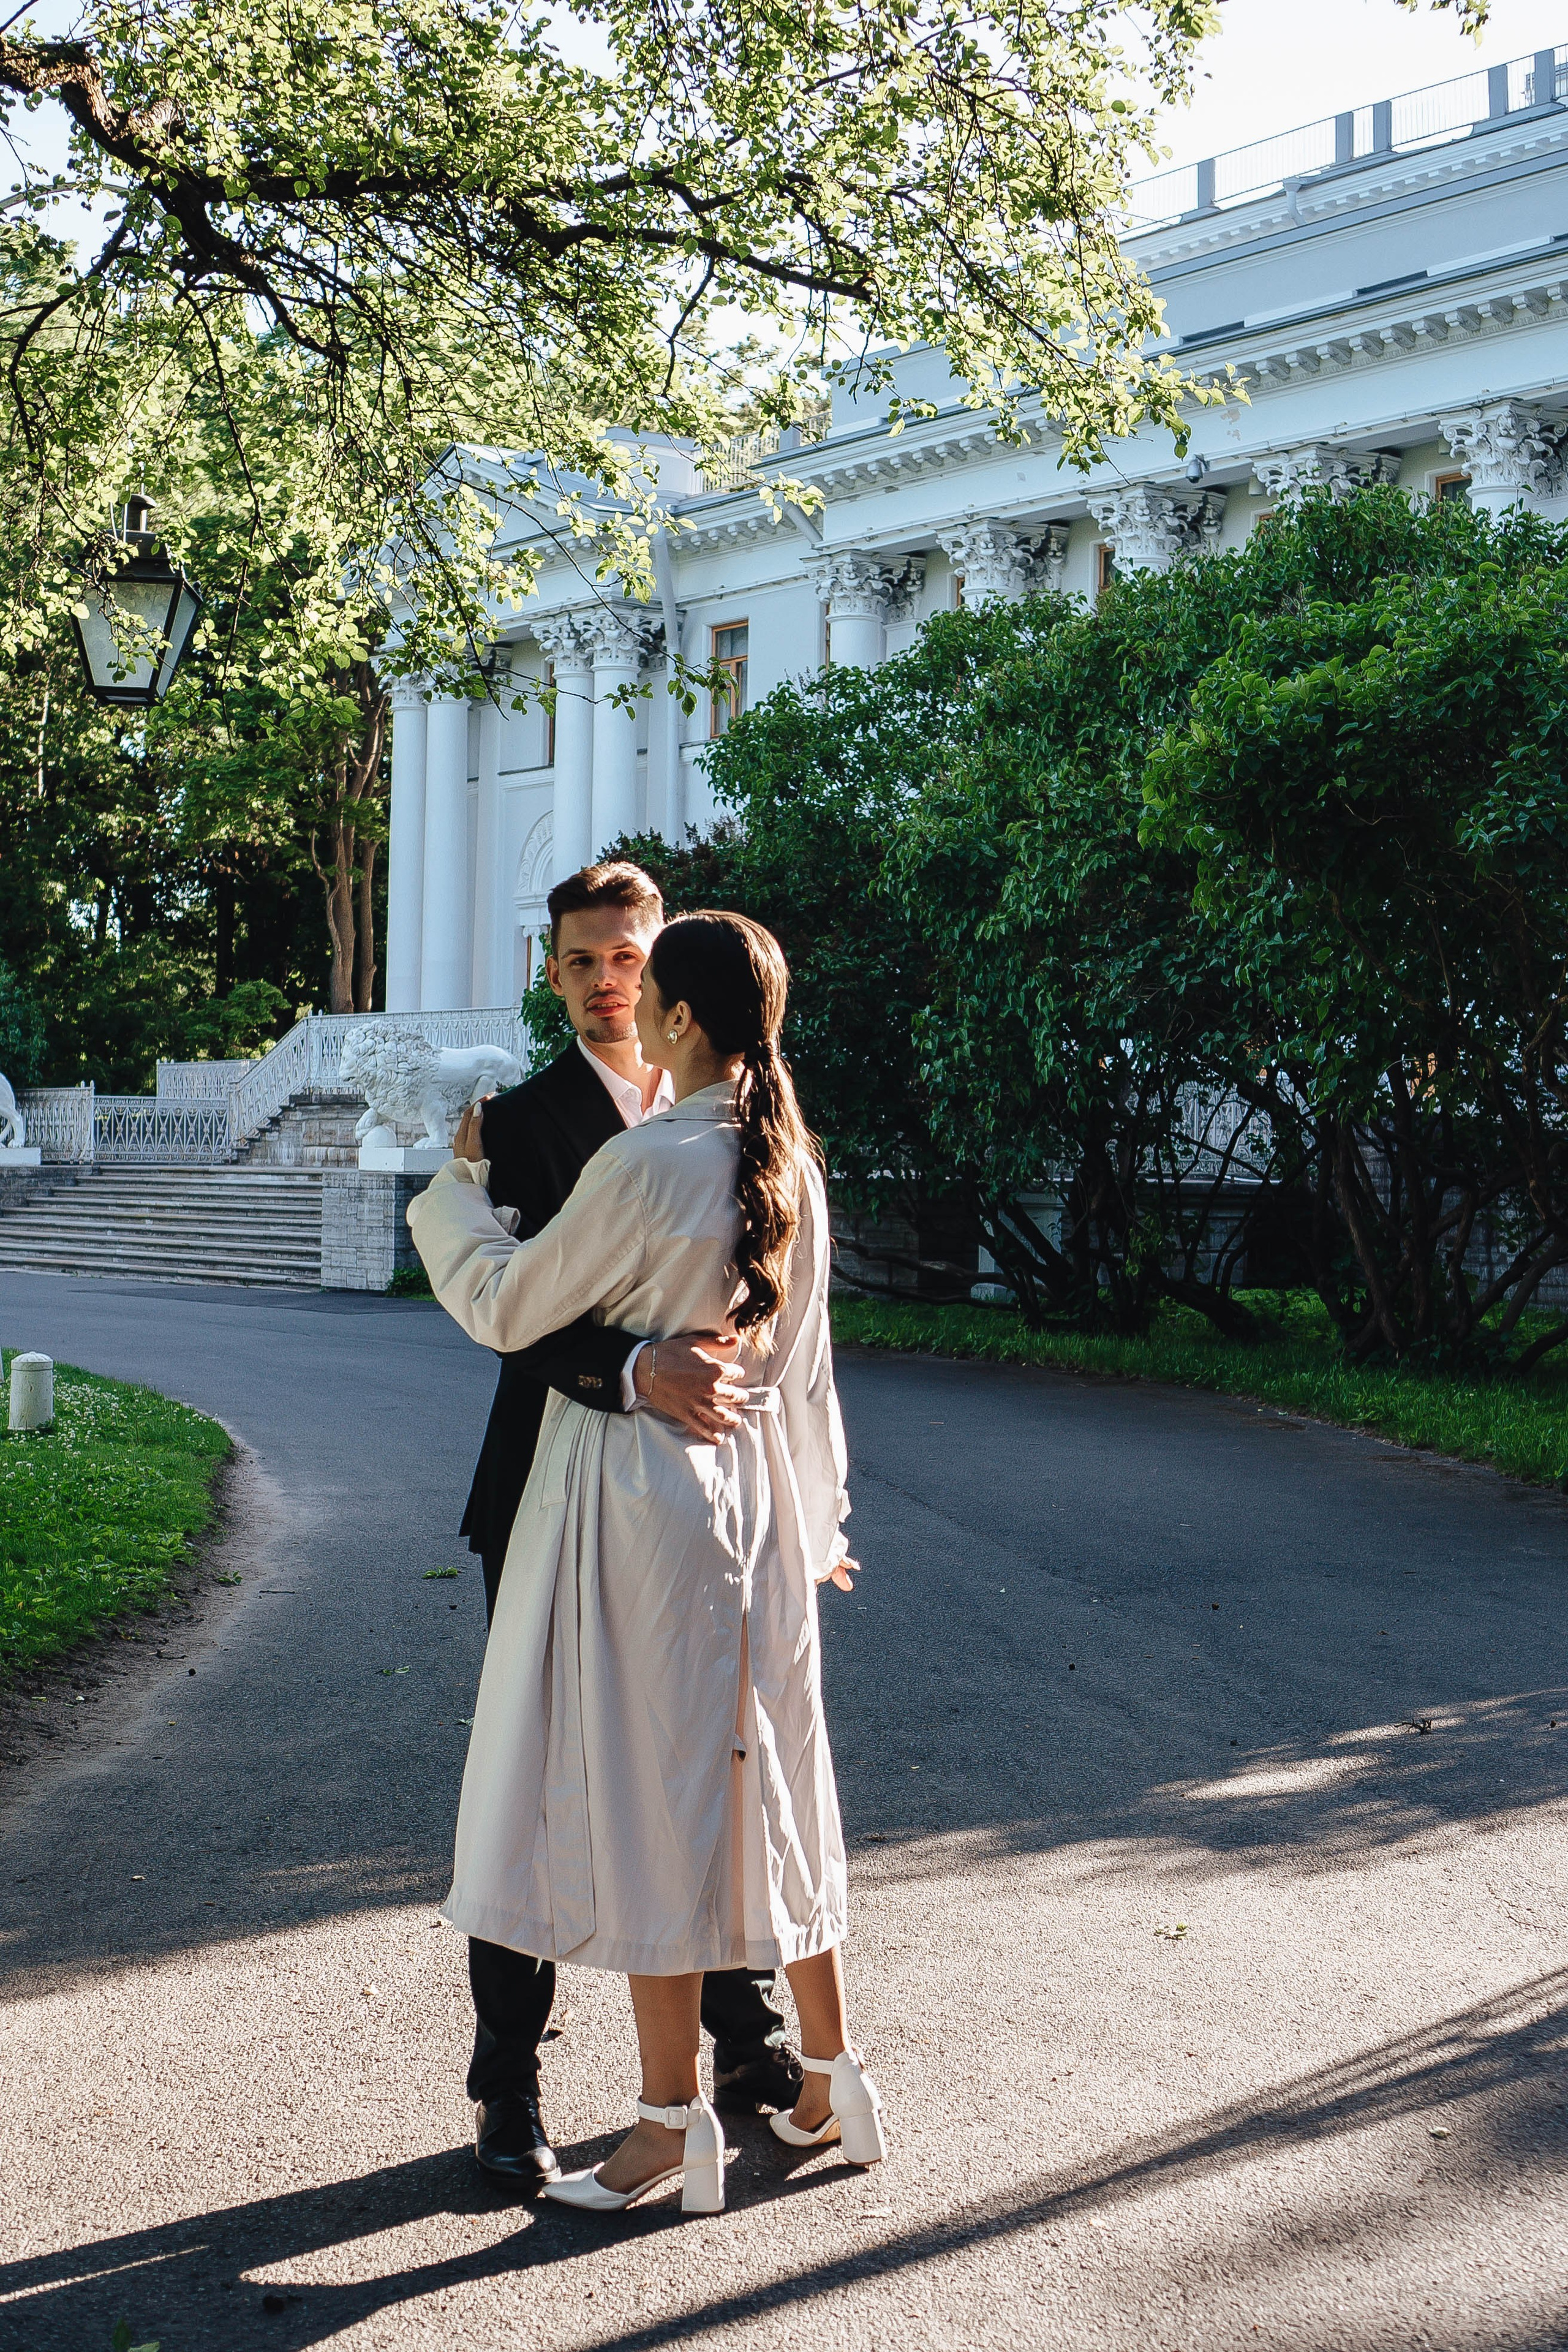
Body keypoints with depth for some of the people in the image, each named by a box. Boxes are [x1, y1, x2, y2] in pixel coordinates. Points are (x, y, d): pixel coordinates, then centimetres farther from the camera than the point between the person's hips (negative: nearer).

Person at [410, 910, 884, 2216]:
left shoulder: (643, 1165, -19)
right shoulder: (793, 1165, 4)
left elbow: (507, 1308, -8)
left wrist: (458, 1188, 8)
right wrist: (820, 1519, 22)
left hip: (640, 1495, -8)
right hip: (756, 1492, 8)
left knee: (646, 1794, 2)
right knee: (764, 1781, 17)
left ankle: (674, 2120, 11)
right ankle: (831, 2075, 27)